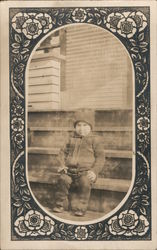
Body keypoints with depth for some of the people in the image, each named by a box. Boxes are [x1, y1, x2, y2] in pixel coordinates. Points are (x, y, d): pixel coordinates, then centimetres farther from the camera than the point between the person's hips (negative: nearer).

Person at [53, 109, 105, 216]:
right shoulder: (72, 139, 19)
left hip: (86, 171, -3)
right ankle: (59, 204, -9)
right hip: (70, 170, 3)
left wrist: (94, 171, -10)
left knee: (85, 183, -33)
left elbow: (100, 157, 2)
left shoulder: (95, 140, 7)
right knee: (63, 179, -26)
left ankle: (81, 207, -18)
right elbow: (63, 152, 21)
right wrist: (62, 165, 3)